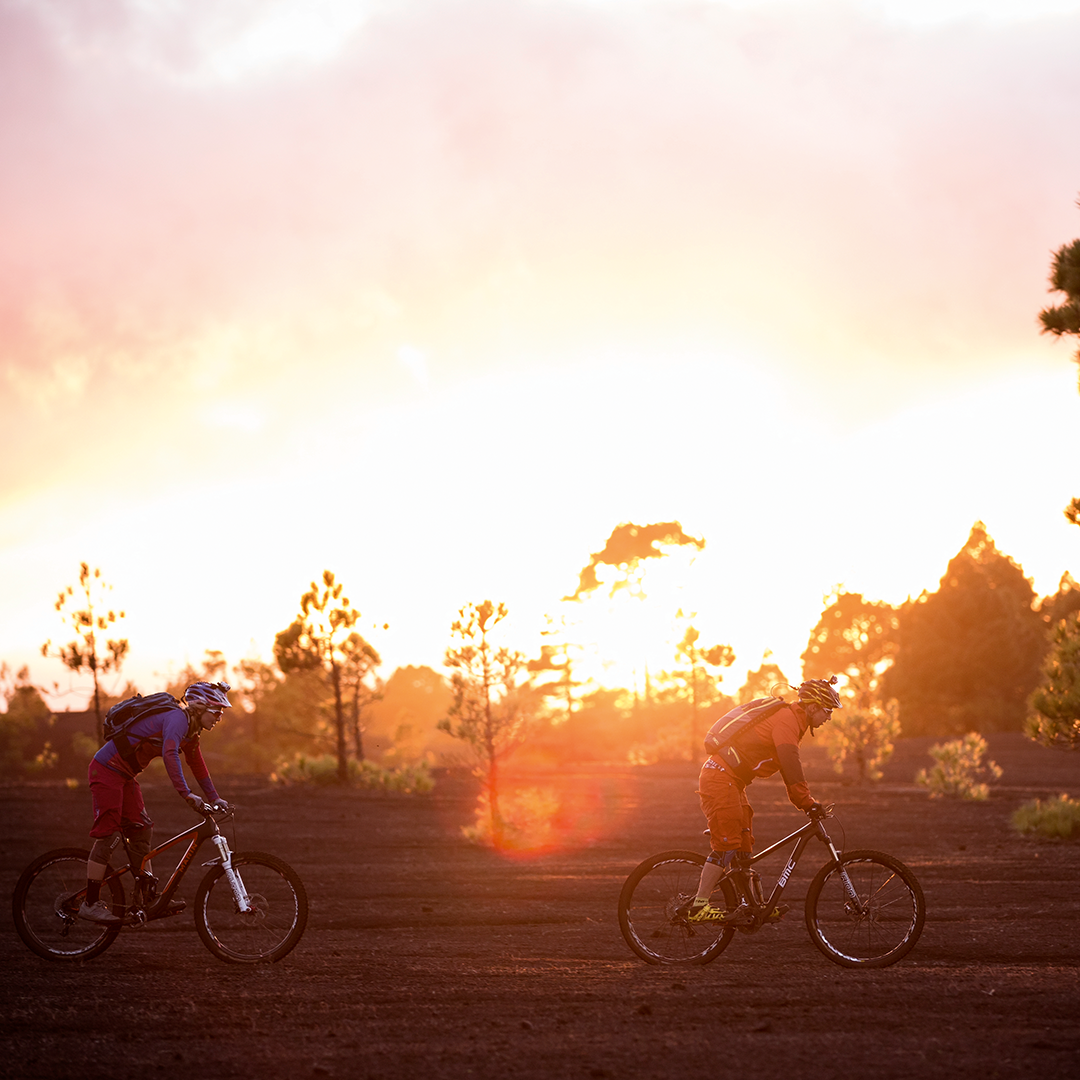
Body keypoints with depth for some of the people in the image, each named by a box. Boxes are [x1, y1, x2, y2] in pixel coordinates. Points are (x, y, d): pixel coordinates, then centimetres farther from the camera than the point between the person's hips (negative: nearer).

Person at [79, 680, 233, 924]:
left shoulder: (191, 730, 10)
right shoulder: (178, 717, -21)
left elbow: (197, 765, 21)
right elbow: (170, 753, -36)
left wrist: (214, 799, 18)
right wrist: (187, 794, -39)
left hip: (125, 775, 10)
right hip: (107, 769, -10)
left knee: (140, 831, 10)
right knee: (108, 834, -11)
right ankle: (91, 903, -7)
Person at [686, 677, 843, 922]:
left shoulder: (790, 720, 17)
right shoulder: (786, 720, -16)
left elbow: (790, 768, 23)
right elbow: (791, 768, -23)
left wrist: (805, 802, 17)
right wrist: (808, 802, -18)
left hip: (731, 781, 10)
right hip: (720, 779, -10)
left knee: (743, 846, 12)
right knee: (726, 845, -10)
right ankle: (699, 906, -8)